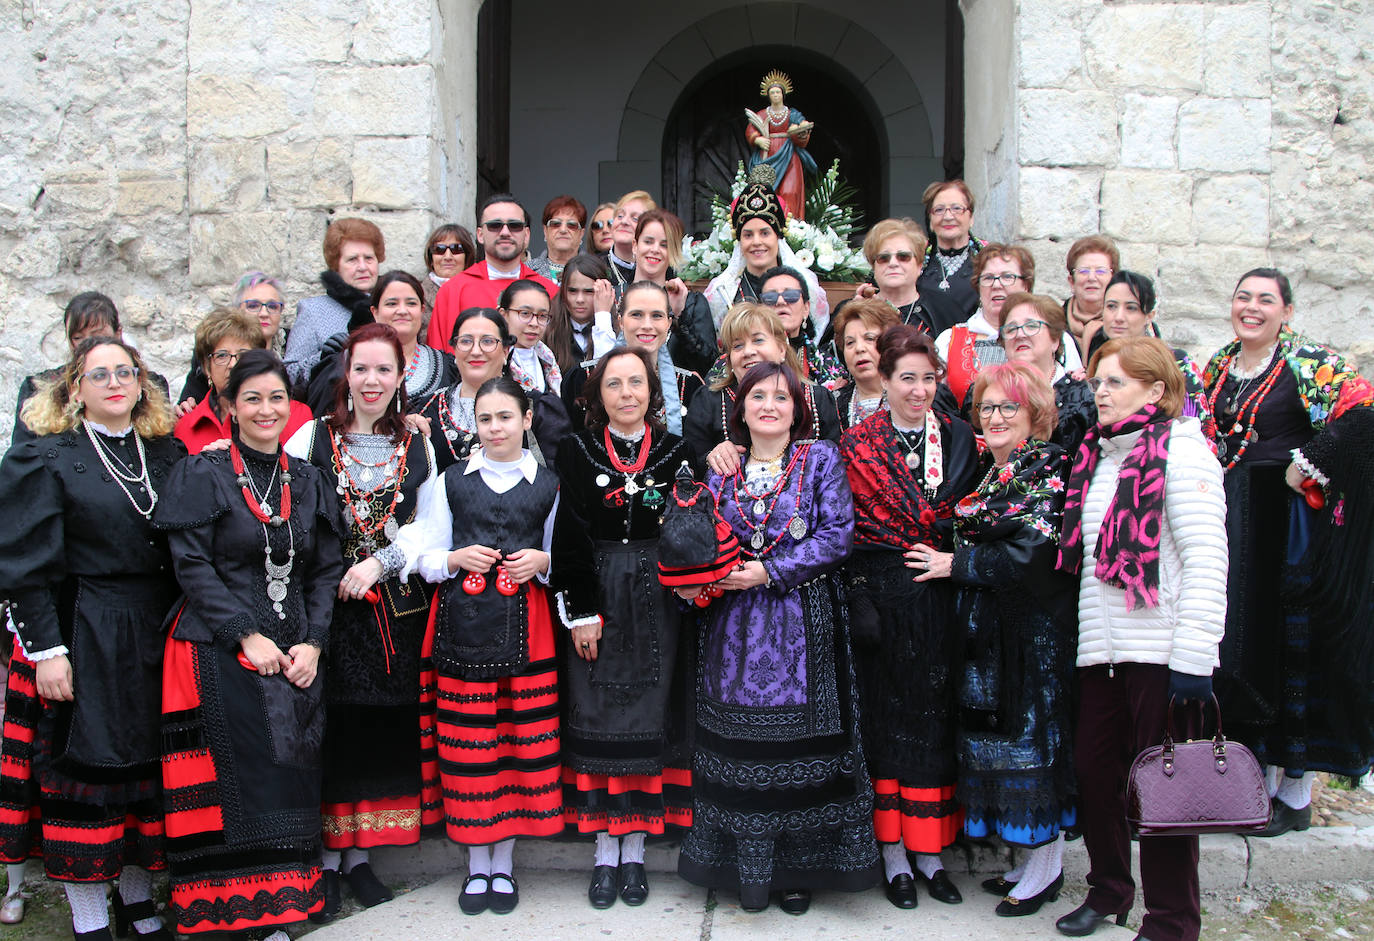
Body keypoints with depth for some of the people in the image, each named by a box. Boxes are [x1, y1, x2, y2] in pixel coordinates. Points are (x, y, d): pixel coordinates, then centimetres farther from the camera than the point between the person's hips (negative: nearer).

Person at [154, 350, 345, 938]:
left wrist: (313, 643, -3)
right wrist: (247, 636, -13)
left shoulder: (307, 481, 12)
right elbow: (192, 567, -7)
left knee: (288, 782, 3)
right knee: (232, 785, -7)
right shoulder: (202, 475, 0)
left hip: (295, 657, 4)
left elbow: (326, 570, 10)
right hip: (221, 658, -4)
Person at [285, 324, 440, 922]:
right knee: (330, 727, 0)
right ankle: (326, 857, 12)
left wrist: (380, 563, -9)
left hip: (395, 608, 2)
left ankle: (360, 854, 19)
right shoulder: (313, 437, 2)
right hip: (326, 604, -2)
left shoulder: (418, 445, 7)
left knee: (385, 728, 6)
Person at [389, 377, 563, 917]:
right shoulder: (450, 481, 10)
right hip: (463, 624, 0)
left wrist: (543, 561, -7)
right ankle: (477, 865, 16)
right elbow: (423, 555, 9)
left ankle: (504, 864, 16)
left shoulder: (548, 484, 9)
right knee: (468, 743, 2)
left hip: (524, 626, 0)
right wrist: (455, 559, -9)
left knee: (521, 738, 2)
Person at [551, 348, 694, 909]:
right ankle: (605, 852, 13)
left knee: (648, 719, 3)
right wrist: (580, 611, -9)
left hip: (656, 602, 1)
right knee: (597, 720, 2)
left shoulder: (676, 453, 5)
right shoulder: (578, 453, 2)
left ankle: (635, 851, 14)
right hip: (595, 600, 0)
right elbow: (569, 537, -3)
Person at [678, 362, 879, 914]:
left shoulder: (822, 459, 3)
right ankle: (749, 870, 16)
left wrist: (770, 571, -14)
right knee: (741, 746, 3)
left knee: (799, 743, -1)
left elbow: (837, 535, -7)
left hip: (802, 627, -2)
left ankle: (799, 868, 14)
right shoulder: (721, 469, 11)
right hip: (735, 630, 3)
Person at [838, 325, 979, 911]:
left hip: (940, 597, 3)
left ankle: (929, 854, 17)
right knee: (887, 715, 2)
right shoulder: (858, 443, -1)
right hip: (883, 593, -3)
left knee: (935, 719, 7)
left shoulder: (957, 436, 9)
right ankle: (894, 857, 12)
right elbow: (850, 530, -5)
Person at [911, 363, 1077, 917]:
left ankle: (1046, 870, 11)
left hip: (1036, 624, -8)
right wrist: (955, 563, 0)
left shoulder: (1049, 468, -10)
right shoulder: (989, 471, 14)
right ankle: (1032, 855, 23)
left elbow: (1032, 554, -18)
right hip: (989, 627, 8)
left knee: (1034, 731, -2)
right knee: (1000, 732, 10)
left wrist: (957, 565, -11)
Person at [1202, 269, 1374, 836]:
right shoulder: (1218, 366, 12)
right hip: (1232, 524, 6)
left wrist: (1306, 469, -18)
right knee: (1241, 641, 8)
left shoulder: (1308, 363, -7)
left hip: (1290, 524, -6)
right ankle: (1262, 776, 20)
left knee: (1291, 645, -1)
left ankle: (1296, 794, 9)